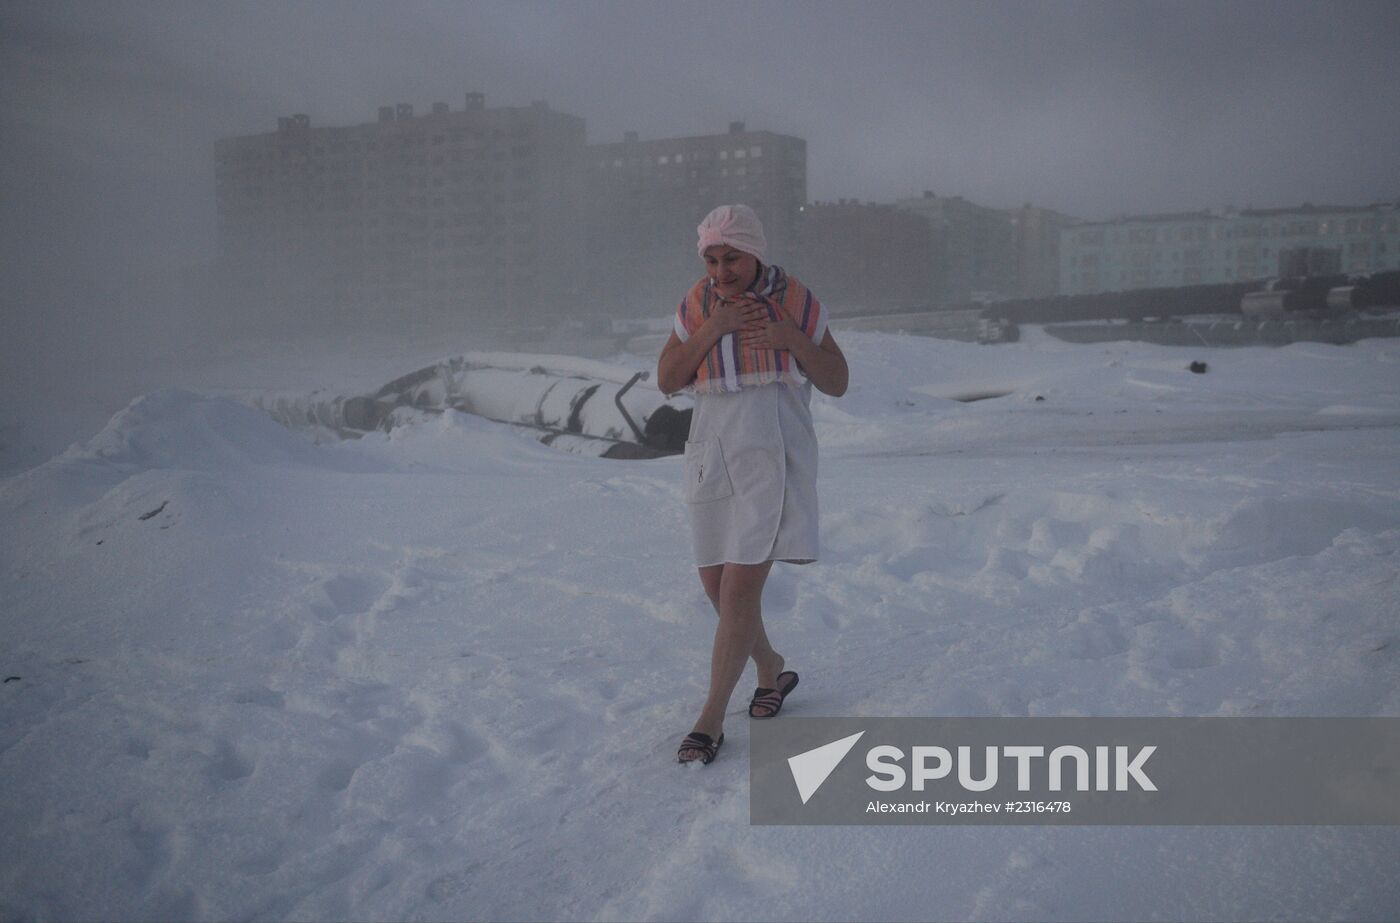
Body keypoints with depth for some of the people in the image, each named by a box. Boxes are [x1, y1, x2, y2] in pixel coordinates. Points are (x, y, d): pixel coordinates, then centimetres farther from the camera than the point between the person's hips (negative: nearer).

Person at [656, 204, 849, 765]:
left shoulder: (796, 301, -2)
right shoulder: (697, 304, 5)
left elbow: (837, 383, 0)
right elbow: (666, 380, -1)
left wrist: (792, 338, -16)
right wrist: (712, 330, -14)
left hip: (774, 450, -4)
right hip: (714, 449, 5)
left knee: (741, 589, -10)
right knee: (716, 584, 11)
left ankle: (710, 719, 1)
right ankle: (772, 670, 38)